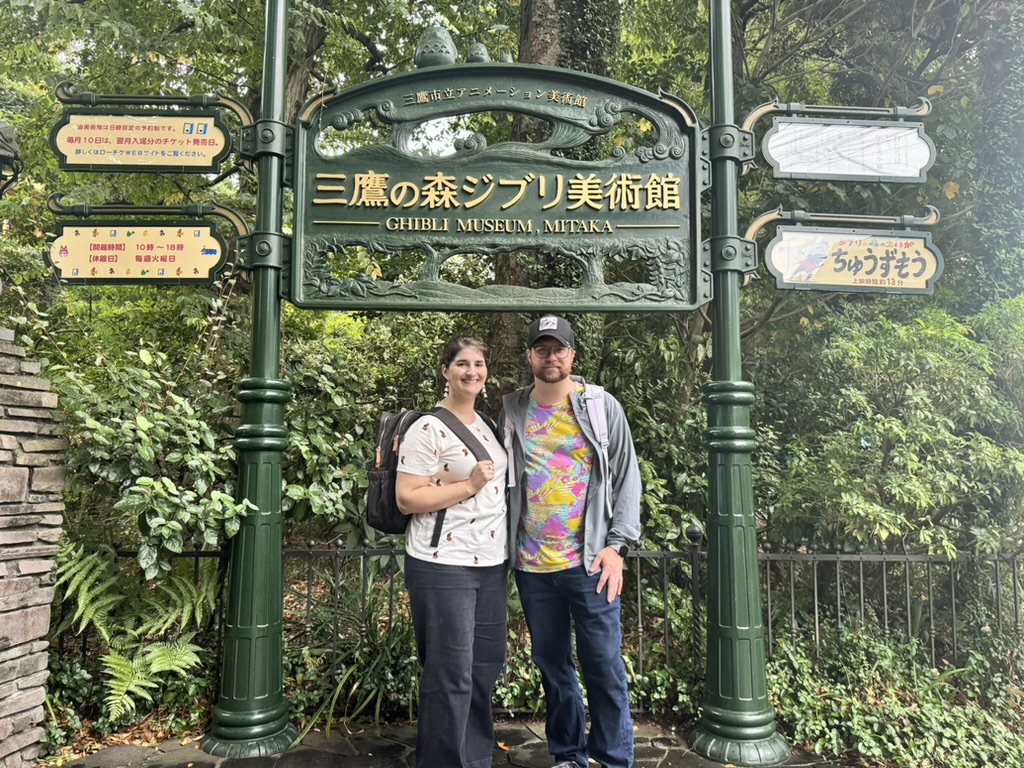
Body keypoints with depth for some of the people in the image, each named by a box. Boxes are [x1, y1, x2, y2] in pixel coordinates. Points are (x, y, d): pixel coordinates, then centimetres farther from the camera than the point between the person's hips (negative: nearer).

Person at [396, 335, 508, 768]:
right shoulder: (428, 429, -11)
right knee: (450, 675, 0)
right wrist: (470, 484, -20)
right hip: (443, 567, -7)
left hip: (491, 565, 7)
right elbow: (406, 499, -15)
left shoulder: (485, 424, 12)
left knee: (484, 671, 14)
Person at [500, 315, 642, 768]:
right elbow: (502, 479, 9)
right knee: (552, 666, 14)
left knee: (604, 667, 3)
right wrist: (503, 546, 1)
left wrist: (616, 546, -8)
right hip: (532, 565, 3)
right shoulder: (512, 411, 7)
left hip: (589, 562, -2)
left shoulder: (603, 407, 1)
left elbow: (626, 478, 0)